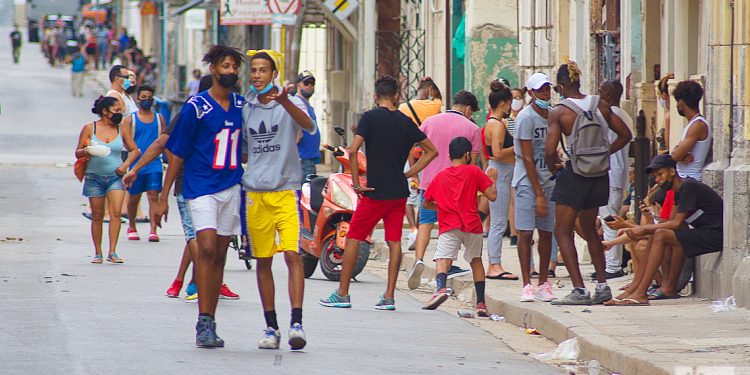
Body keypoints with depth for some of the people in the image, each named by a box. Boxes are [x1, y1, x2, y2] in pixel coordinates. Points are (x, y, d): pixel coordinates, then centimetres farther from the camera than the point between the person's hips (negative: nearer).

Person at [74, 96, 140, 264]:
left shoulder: (121, 129, 6)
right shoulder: (89, 128, 1)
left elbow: (135, 150, 16)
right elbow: (78, 152, 4)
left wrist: (125, 165, 0)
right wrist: (86, 152, -18)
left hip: (115, 176, 1)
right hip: (94, 177, -1)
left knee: (116, 213, -15)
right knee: (97, 216, 3)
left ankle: (112, 252, -15)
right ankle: (98, 253, 11)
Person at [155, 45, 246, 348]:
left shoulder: (242, 106, 8)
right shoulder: (196, 107, -6)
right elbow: (177, 155, -3)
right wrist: (163, 198, -4)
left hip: (232, 187, 5)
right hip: (201, 188, -5)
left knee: (219, 255, 7)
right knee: (206, 248, -18)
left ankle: (210, 324, 11)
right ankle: (204, 322, -18)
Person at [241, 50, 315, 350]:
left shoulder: (290, 103, -1)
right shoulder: (245, 107, 12)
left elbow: (308, 125, -24)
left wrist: (284, 101, -39)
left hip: (286, 189, -4)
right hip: (255, 191, 4)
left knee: (292, 254, -15)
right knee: (263, 261, 6)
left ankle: (296, 323, -17)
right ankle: (271, 326, 12)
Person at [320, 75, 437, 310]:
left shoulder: (371, 117, -7)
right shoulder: (405, 122, 8)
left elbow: (353, 150, -18)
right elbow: (432, 151, 14)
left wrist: (356, 183, -11)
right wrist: (408, 174, 13)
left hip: (375, 192, -4)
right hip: (399, 192, 5)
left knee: (353, 239, 5)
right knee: (394, 242, 6)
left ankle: (342, 294, 7)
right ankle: (389, 297, 3)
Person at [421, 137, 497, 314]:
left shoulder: (439, 177, 14)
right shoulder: (473, 171, 5)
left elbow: (426, 203, 22)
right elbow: (492, 196, 1)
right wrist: (492, 179, 20)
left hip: (449, 227, 0)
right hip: (472, 226, 0)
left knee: (442, 259, -12)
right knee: (476, 260, 19)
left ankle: (441, 287, -43)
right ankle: (481, 303, 19)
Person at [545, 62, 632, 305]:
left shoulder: (559, 112, -11)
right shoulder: (600, 105, 3)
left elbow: (550, 150, -17)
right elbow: (625, 135, 7)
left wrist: (553, 167, 3)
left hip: (574, 175, -6)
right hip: (600, 175, 6)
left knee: (563, 232, 2)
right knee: (590, 230, 22)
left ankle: (579, 290, -9)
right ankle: (602, 285, 19)